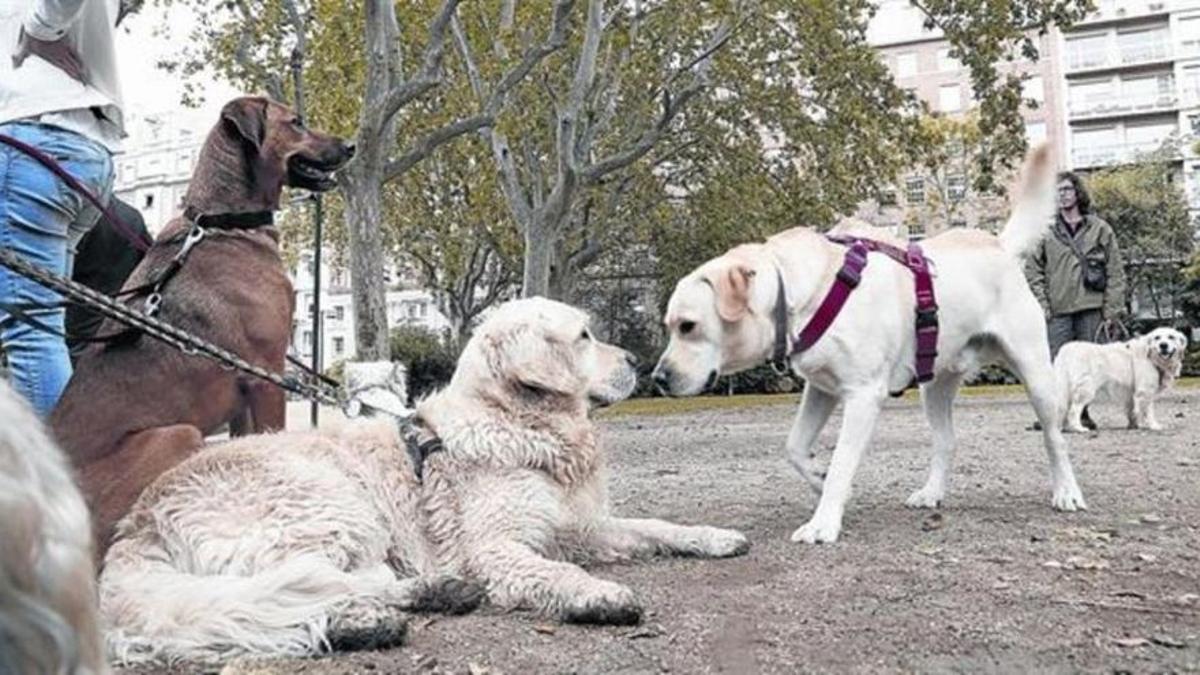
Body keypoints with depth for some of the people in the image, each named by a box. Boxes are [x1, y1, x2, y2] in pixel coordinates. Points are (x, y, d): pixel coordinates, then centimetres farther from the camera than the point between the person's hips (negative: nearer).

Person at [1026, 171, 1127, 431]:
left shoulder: (1100, 228, 8)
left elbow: (1115, 271, 6)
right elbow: (1033, 270, 3)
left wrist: (1113, 307, -1)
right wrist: (1041, 304, -6)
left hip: (1091, 306, 1)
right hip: (1058, 309, -1)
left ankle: (1082, 412, 14)